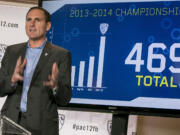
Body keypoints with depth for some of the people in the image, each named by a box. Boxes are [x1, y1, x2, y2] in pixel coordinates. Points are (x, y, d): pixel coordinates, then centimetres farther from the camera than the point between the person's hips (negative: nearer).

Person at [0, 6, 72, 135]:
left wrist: (56, 85, -25)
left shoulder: (61, 55, 0)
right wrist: (13, 79, -16)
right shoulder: (12, 51, 10)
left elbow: (64, 99, -3)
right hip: (11, 121, 3)